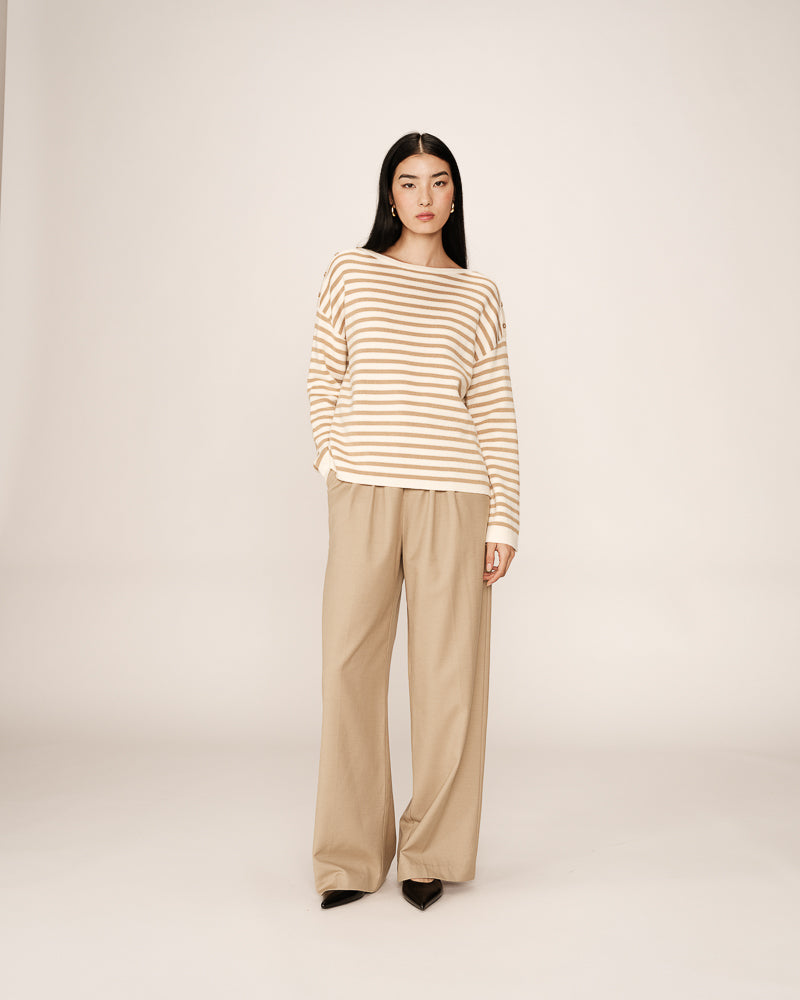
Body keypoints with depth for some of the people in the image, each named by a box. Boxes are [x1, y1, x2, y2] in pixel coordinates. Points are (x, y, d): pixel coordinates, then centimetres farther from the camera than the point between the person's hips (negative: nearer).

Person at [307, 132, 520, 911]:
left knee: (448, 672, 2)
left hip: (452, 496, 0)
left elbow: (496, 411, 7)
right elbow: (323, 383, 12)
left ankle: (430, 853, 17)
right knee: (349, 665, 0)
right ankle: (350, 858, 13)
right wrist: (334, 467, 0)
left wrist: (503, 518, 1)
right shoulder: (349, 272, 10)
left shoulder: (478, 295, 11)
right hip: (362, 495, 0)